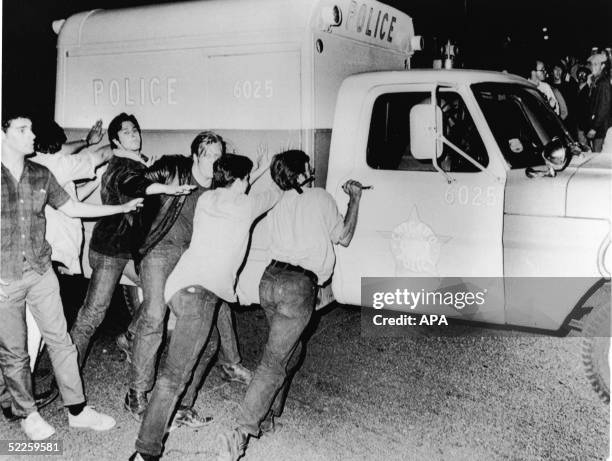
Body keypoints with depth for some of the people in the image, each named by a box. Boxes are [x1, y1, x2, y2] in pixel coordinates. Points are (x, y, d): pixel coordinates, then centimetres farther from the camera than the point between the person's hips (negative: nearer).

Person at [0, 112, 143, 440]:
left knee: (60, 341, 6)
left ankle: (77, 411, 17)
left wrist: (123, 207, 10)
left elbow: (71, 208, 11)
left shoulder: (41, 175, 4)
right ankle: (27, 414, 26)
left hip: (41, 273, 4)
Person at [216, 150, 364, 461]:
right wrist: (355, 199, 23)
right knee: (274, 363, -9)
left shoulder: (277, 204, 18)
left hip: (270, 279, 7)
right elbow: (344, 238, 13)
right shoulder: (320, 197, 2)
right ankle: (242, 433, -15)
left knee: (290, 352, 23)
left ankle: (268, 417, 25)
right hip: (298, 286, -7)